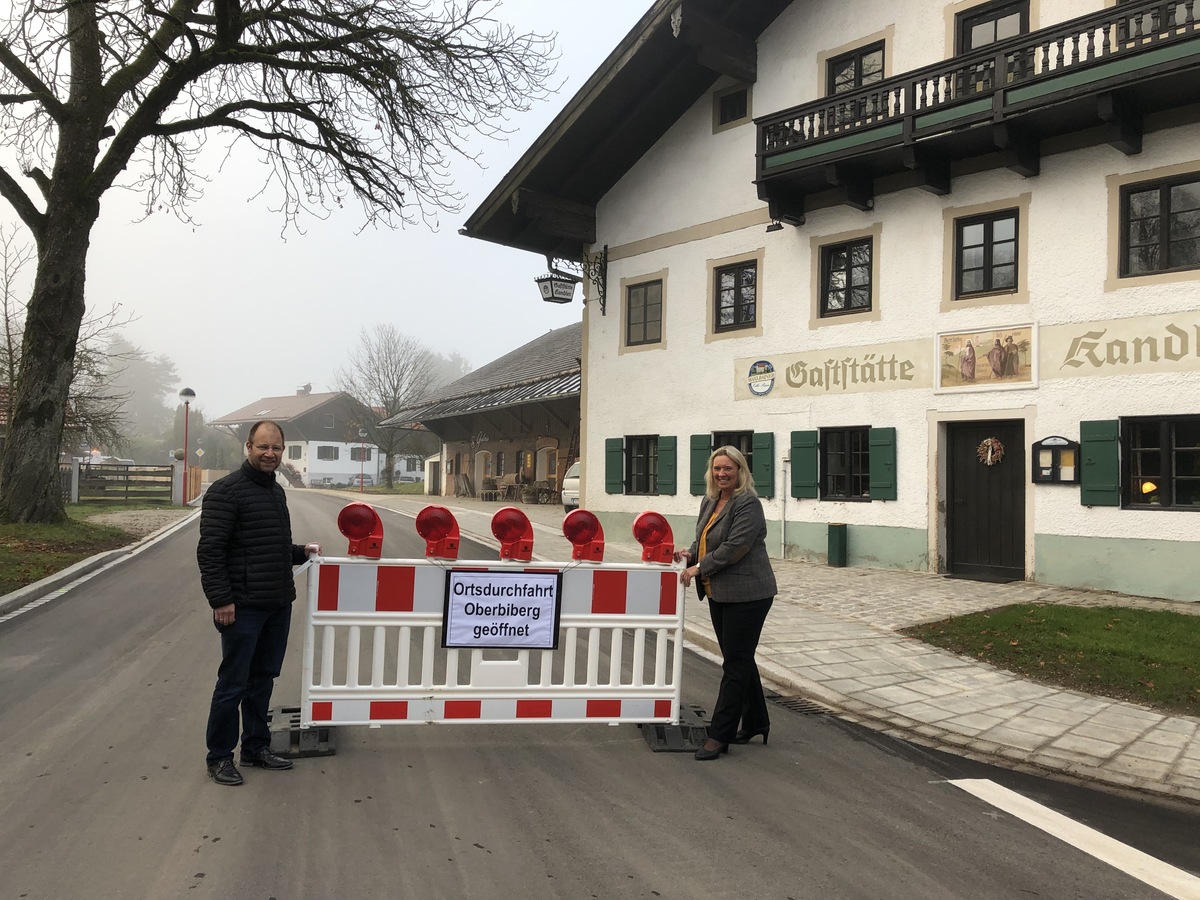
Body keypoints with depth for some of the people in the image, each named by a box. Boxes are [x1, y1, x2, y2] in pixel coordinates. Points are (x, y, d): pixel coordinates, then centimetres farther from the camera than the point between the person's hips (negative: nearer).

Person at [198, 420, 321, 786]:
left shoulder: (276, 491, 15)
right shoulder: (226, 491, -12)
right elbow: (210, 550, -17)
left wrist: (300, 552, 13)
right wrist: (221, 599, -20)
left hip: (279, 605, 8)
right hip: (243, 606, -8)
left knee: (263, 679, 16)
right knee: (233, 684, 2)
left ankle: (256, 747, 28)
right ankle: (219, 757, 15)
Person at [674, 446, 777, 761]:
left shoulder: (748, 504, -15)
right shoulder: (709, 502, 11)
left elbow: (733, 547, -22)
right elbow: (704, 539, 20)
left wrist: (698, 568, -17)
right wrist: (689, 554, 0)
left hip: (746, 595, -9)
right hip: (718, 594, 9)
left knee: (735, 664, -2)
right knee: (740, 659, 17)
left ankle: (720, 735, 4)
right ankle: (756, 722, 32)